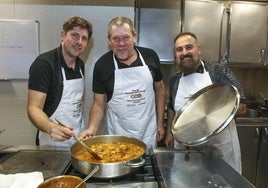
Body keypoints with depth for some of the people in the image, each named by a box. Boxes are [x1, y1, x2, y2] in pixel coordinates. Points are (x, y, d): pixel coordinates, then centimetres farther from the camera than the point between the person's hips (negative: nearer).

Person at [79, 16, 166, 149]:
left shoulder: (150, 56, -6)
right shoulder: (102, 65, -9)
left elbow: (159, 89, 5)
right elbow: (99, 103, -4)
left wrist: (160, 123, 4)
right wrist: (91, 129, -20)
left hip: (149, 131, 2)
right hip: (118, 133, -1)